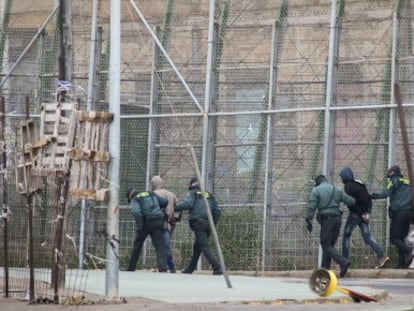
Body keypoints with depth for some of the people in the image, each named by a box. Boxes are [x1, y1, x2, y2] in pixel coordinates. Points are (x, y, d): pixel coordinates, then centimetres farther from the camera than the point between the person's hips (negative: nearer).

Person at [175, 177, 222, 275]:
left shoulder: (193, 193, 3)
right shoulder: (209, 196, 20)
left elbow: (187, 203, -16)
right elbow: (217, 210, 15)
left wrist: (174, 208, -6)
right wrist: (213, 223, 21)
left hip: (198, 222, -7)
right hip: (208, 224, 7)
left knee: (204, 247, -12)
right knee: (197, 247, 18)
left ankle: (217, 268, -25)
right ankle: (190, 269, 24)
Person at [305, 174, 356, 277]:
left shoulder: (316, 190, 0)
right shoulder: (337, 190, 14)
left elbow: (311, 207, -8)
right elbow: (350, 201, 12)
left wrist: (308, 221, -5)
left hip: (326, 219, -6)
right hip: (337, 218, 6)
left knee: (327, 245, -4)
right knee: (329, 245, 13)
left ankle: (343, 262, -24)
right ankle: (325, 269, 11)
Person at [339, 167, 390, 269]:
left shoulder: (348, 186, -9)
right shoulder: (360, 185, 15)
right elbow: (369, 198, 11)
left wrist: (361, 214, -16)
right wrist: (368, 212, 3)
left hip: (355, 214, -7)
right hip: (364, 214, 7)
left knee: (346, 236, 5)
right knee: (367, 237, 5)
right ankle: (382, 256, -10)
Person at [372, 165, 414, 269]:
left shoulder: (394, 181, 1)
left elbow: (386, 193, -12)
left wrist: (372, 195, -7)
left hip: (398, 212, -6)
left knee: (394, 238, -5)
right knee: (401, 238, 11)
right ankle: (402, 263, 1)